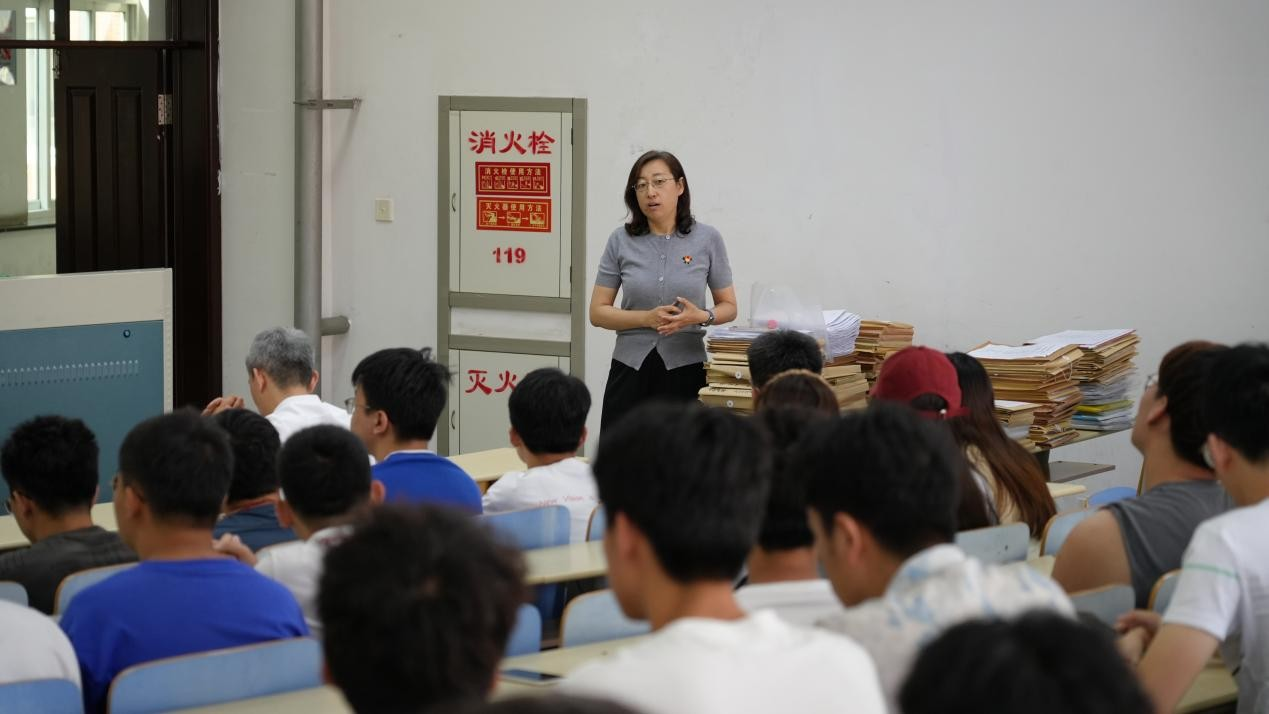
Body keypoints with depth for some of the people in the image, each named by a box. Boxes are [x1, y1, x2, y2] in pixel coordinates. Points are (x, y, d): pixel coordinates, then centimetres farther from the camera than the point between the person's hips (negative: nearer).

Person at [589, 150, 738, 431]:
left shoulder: (707, 239, 0)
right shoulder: (621, 241, 2)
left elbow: (729, 307, 7)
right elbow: (597, 312, 2)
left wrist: (702, 316, -15)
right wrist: (647, 318, -14)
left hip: (685, 369, -1)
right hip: (631, 368, 1)